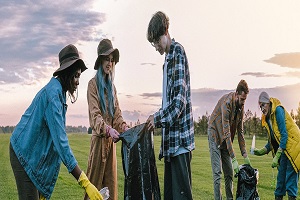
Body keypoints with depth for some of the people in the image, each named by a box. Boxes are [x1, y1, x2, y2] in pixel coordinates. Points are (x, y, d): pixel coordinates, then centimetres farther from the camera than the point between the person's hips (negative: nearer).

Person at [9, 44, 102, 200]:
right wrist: (85, 182, -34)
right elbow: (61, 141, -30)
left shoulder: (59, 91, 7)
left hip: (35, 153, 9)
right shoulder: (53, 93, -23)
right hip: (24, 152, -9)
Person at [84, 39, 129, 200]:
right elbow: (95, 115, -15)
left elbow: (117, 114, 9)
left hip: (111, 140, 6)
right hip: (99, 138, -6)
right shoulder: (93, 84, -5)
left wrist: (125, 128, -10)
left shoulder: (112, 87, 16)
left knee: (111, 182, 7)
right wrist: (108, 129, -32)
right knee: (95, 180, -3)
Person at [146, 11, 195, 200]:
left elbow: (180, 99, -18)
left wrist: (158, 118, -13)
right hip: (171, 140, 9)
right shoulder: (168, 59, 20)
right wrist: (158, 118, 12)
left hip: (180, 137, -9)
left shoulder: (178, 52, -8)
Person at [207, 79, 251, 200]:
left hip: (226, 140, 7)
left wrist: (245, 155, -4)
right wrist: (234, 159, -33)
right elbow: (226, 133, -31)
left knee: (229, 173, 7)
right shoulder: (226, 103, -28)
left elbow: (240, 131, 2)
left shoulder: (240, 106, -4)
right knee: (217, 172, -12)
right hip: (215, 135, -7)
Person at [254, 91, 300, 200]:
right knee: (281, 175, 9)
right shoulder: (267, 119, 11)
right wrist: (262, 151, 4)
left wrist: (277, 156, -21)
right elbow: (272, 141, 18)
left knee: (290, 176, -9)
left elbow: (284, 135, -20)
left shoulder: (278, 111, -15)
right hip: (283, 150, 8)